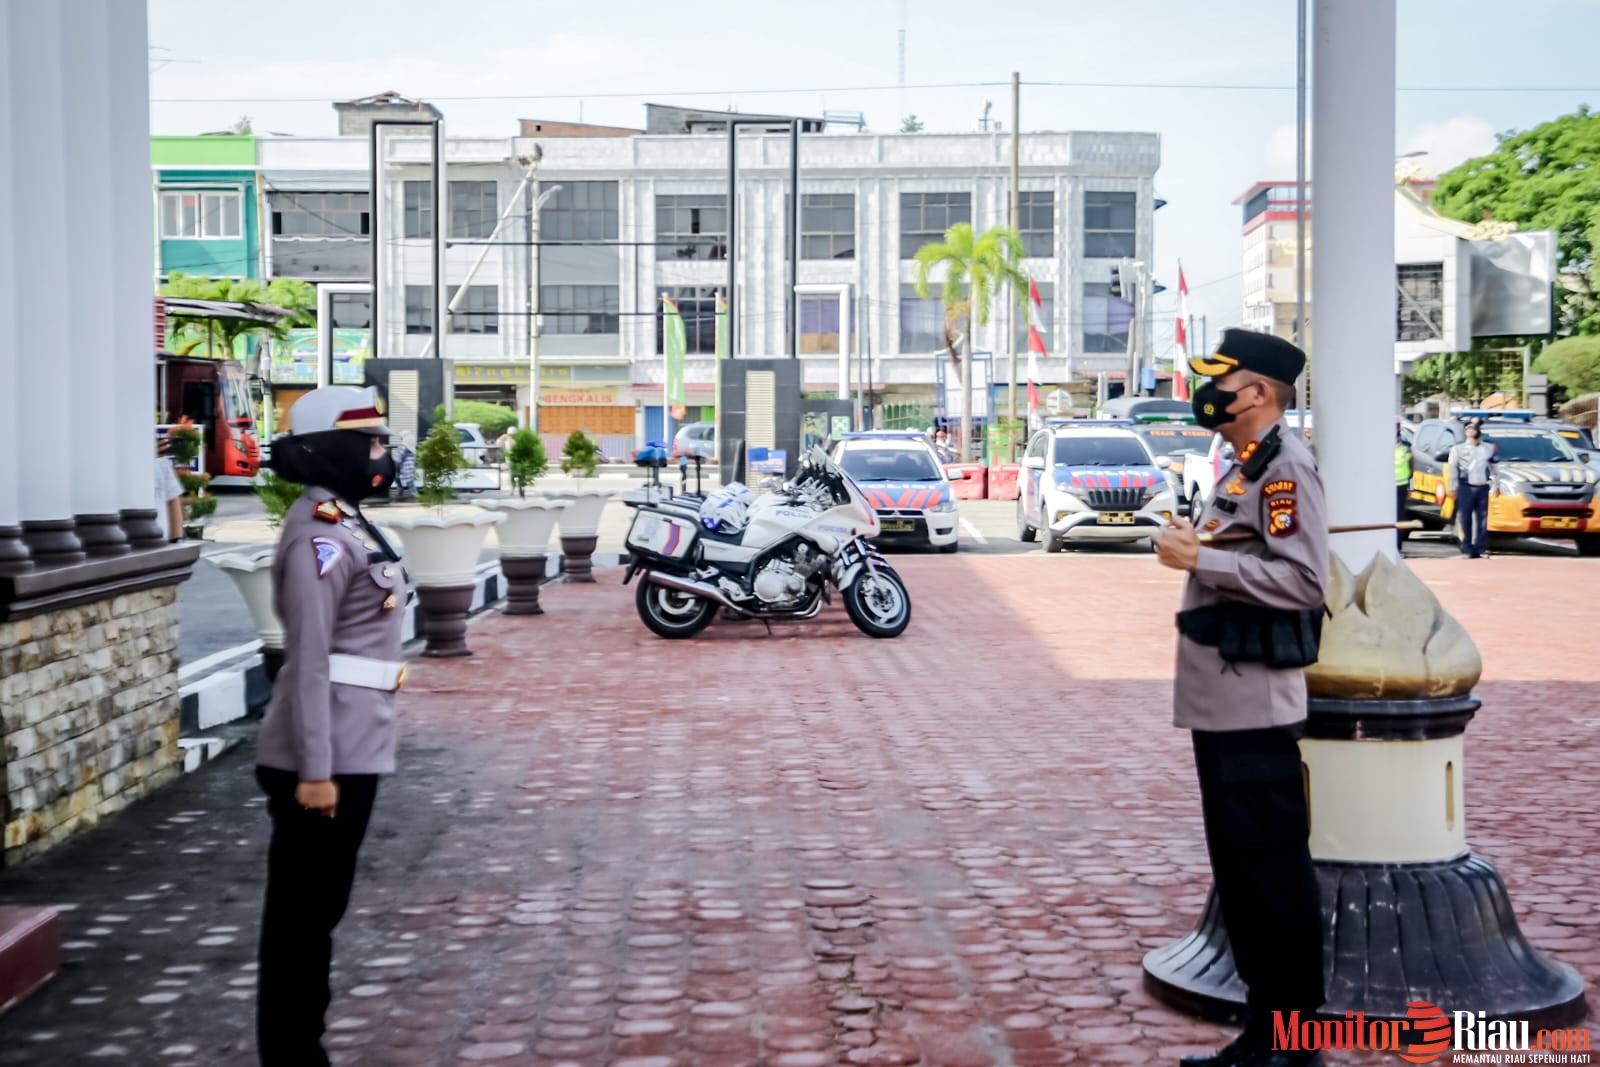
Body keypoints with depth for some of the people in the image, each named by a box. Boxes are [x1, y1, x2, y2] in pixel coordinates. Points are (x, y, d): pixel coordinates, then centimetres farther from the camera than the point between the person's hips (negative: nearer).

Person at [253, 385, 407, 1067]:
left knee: (320, 909, 17)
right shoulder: (319, 534, -16)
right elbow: (308, 660, -21)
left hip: (353, 749, 10)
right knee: (301, 914, 0)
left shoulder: (345, 522, 14)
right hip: (326, 756, -10)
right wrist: (314, 771, -23)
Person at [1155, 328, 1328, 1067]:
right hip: (1220, 707, 10)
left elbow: (1303, 580, -23)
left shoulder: (1285, 466, -13)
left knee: (1274, 874, -3)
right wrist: (1193, 549, 9)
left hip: (1254, 714, -10)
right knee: (1239, 875, 15)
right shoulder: (1243, 468, 17)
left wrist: (1200, 559, -21)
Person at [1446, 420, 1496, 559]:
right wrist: (1452, 489, -2)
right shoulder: (1458, 449, 8)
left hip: (1483, 488, 3)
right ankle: (1468, 550, 0)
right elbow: (1452, 470, 4)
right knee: (1465, 520, -4)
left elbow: (1493, 469, 18)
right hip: (1466, 488, -3)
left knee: (1482, 520, 1)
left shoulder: (1489, 449, 17)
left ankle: (1480, 549, 6)